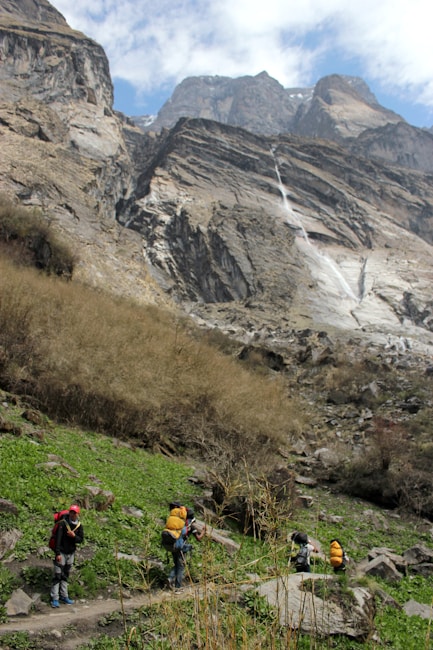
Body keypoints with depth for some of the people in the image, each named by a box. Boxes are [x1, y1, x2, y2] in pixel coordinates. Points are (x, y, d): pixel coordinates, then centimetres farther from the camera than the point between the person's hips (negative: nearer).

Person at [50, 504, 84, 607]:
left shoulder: (79, 525, 0)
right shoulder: (63, 523, -15)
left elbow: (81, 540, 2)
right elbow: (58, 539, -17)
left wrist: (74, 536, -19)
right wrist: (58, 553, -21)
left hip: (71, 553, 5)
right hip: (61, 553, -5)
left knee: (65, 576, 15)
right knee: (57, 575, -5)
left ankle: (64, 596, 23)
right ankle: (54, 598, 1)